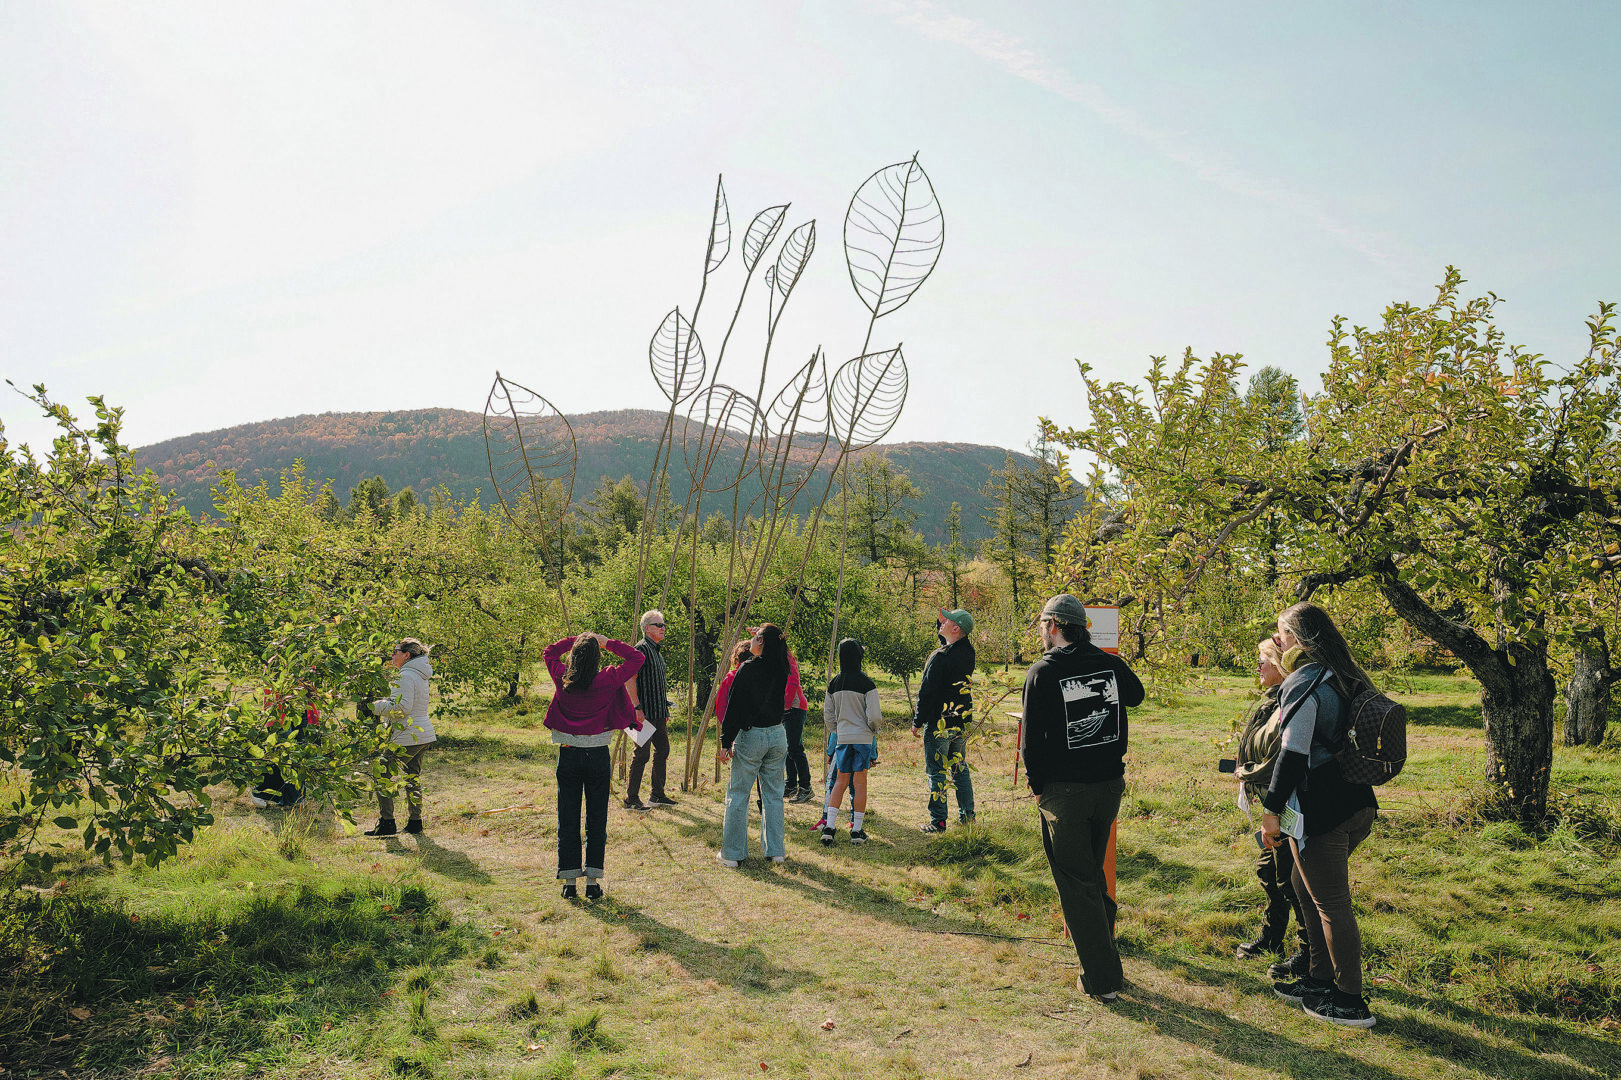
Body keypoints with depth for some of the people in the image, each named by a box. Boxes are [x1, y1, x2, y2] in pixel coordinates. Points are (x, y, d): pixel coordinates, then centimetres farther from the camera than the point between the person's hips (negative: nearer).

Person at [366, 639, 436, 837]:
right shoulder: (420, 675, 15)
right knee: (413, 777, 16)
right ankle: (415, 822, 20)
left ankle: (386, 823, 0)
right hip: (424, 735, 10)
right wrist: (386, 700, 15)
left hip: (408, 737, -10)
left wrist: (376, 706, -10)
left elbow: (403, 707, -21)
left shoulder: (406, 676, -15)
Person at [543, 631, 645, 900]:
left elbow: (549, 652, 15)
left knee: (567, 819, 9)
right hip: (597, 755, -1)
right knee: (596, 820, 8)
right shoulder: (608, 681, -11)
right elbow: (637, 658, 1)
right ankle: (592, 882, 9)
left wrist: (576, 640, 11)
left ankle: (569, 881, 12)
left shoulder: (562, 679, -5)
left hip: (568, 755, 1)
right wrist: (608, 643, 2)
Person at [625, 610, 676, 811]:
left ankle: (657, 795, 23)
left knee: (662, 751, 14)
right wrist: (637, 707, -24)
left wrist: (666, 710, 24)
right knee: (642, 754, -6)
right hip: (646, 713, -10)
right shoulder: (641, 649, -11)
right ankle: (631, 799, 0)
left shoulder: (657, 651, 18)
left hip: (659, 713, 10)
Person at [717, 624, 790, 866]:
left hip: (750, 735, -5)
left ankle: (732, 853, 9)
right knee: (773, 794, 14)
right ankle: (776, 850, 17)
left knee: (738, 795, 5)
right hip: (777, 736, 5)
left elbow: (735, 707, -14)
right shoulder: (781, 670, -1)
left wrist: (726, 742, -10)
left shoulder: (748, 669, -15)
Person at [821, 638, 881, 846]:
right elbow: (874, 716, -13)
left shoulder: (834, 684, 3)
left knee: (841, 781, 12)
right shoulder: (866, 684, -11)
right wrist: (873, 731, 7)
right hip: (863, 738, -4)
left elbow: (828, 714, 9)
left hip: (842, 737, 4)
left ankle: (829, 826, 3)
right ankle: (857, 830, 7)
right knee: (860, 782, 3)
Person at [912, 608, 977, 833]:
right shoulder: (967, 652, 2)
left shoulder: (940, 658, -20)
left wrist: (917, 722, -8)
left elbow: (927, 692, -17)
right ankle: (967, 815, 21)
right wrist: (941, 625, 10)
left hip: (939, 723, -7)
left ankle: (938, 822, 4)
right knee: (960, 768, 17)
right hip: (962, 722, 7)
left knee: (937, 772, 0)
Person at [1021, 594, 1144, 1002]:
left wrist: (1037, 786, 2)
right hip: (1110, 784, 5)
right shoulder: (1111, 664, 0)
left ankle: (1101, 979, 9)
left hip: (1064, 790, -5)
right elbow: (1136, 695, 23)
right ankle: (1106, 963, 32)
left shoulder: (1042, 673, -12)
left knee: (1077, 884, 5)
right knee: (1093, 873, 22)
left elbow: (1032, 739, -11)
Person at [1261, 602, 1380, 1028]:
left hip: (1321, 812, -9)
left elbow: (1294, 753, -19)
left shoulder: (1304, 683, -15)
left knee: (1331, 904, 1)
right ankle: (1321, 977, 31)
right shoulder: (1347, 678, 12)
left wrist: (1272, 809, -13)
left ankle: (1350, 1003, 11)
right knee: (1306, 886, 22)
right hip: (1357, 804, 9)